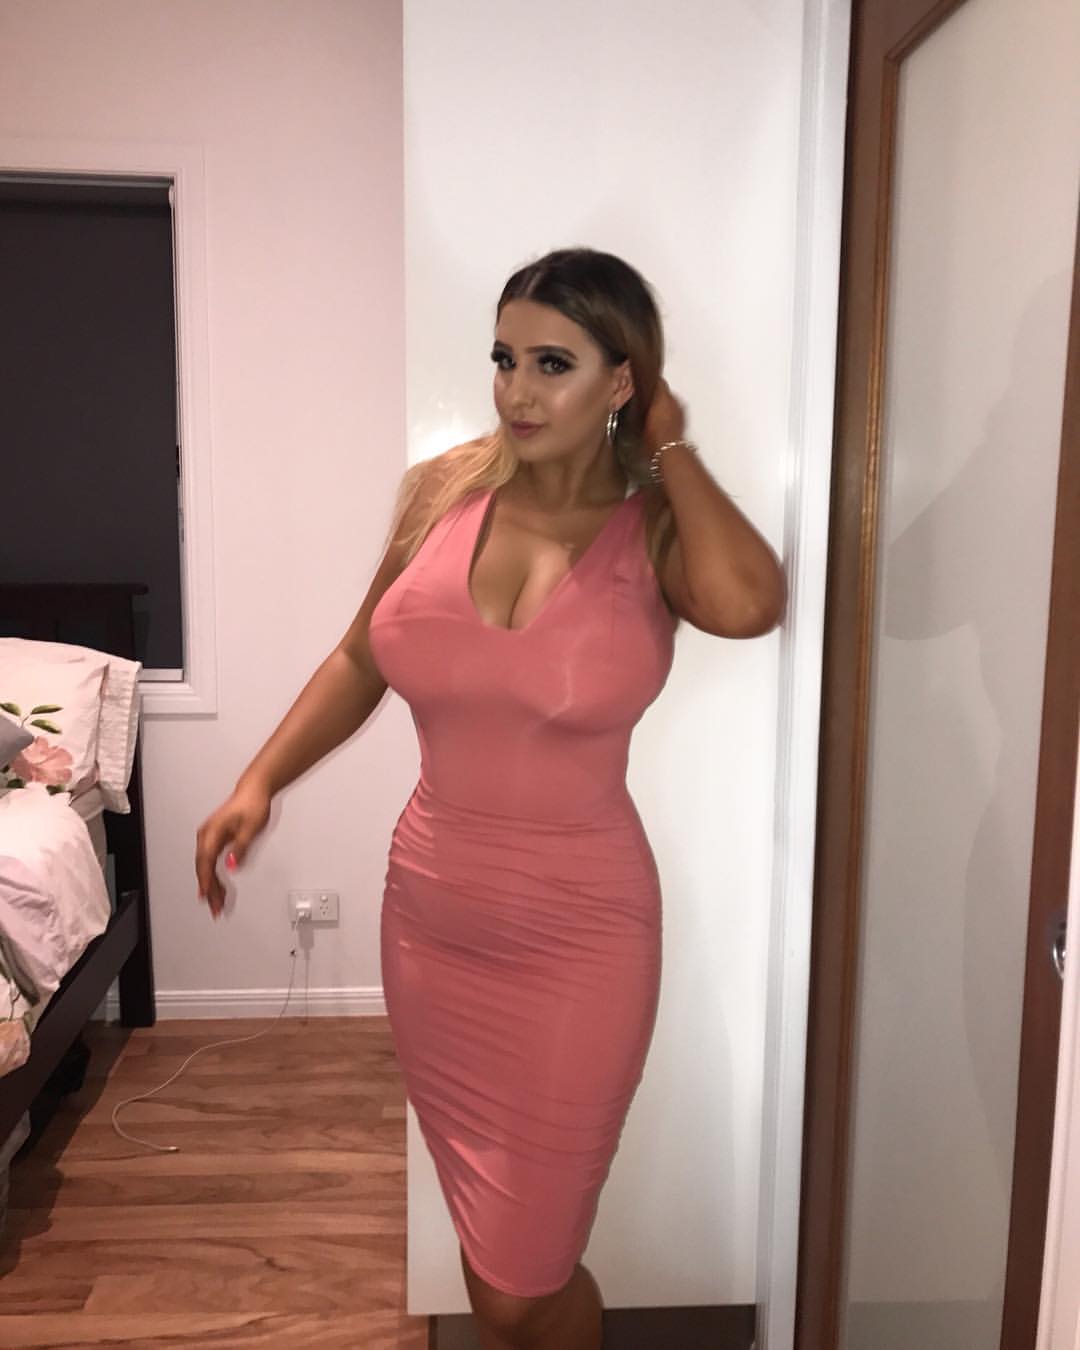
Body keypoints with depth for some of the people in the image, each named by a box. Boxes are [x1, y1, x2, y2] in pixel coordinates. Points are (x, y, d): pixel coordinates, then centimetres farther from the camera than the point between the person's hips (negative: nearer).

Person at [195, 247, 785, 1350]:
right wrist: (259, 781, 0)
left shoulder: (655, 529, -10)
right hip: (430, 920, 4)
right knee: (488, 1258, 22)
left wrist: (672, 451, -17)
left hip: (577, 939, -3)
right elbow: (360, 659, 9)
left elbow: (747, 606, -32)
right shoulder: (443, 491, -1)